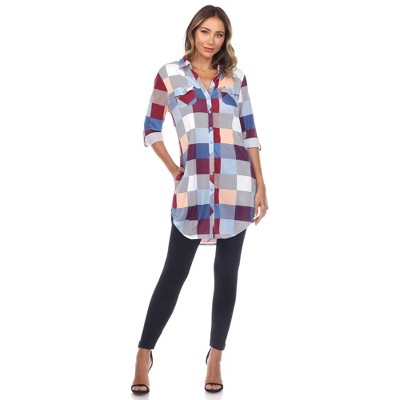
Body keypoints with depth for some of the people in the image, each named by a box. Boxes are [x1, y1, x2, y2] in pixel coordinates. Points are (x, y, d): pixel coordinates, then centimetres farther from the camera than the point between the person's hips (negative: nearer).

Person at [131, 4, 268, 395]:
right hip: (194, 183, -2)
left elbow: (249, 132, 11)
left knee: (227, 271, 6)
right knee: (174, 271, -3)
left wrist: (260, 184, 6)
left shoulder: (235, 77, 12)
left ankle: (215, 357, 18)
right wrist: (173, 170, 0)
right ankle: (143, 355, 10)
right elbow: (151, 130, 8)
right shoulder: (169, 74, 5)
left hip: (236, 182, 2)